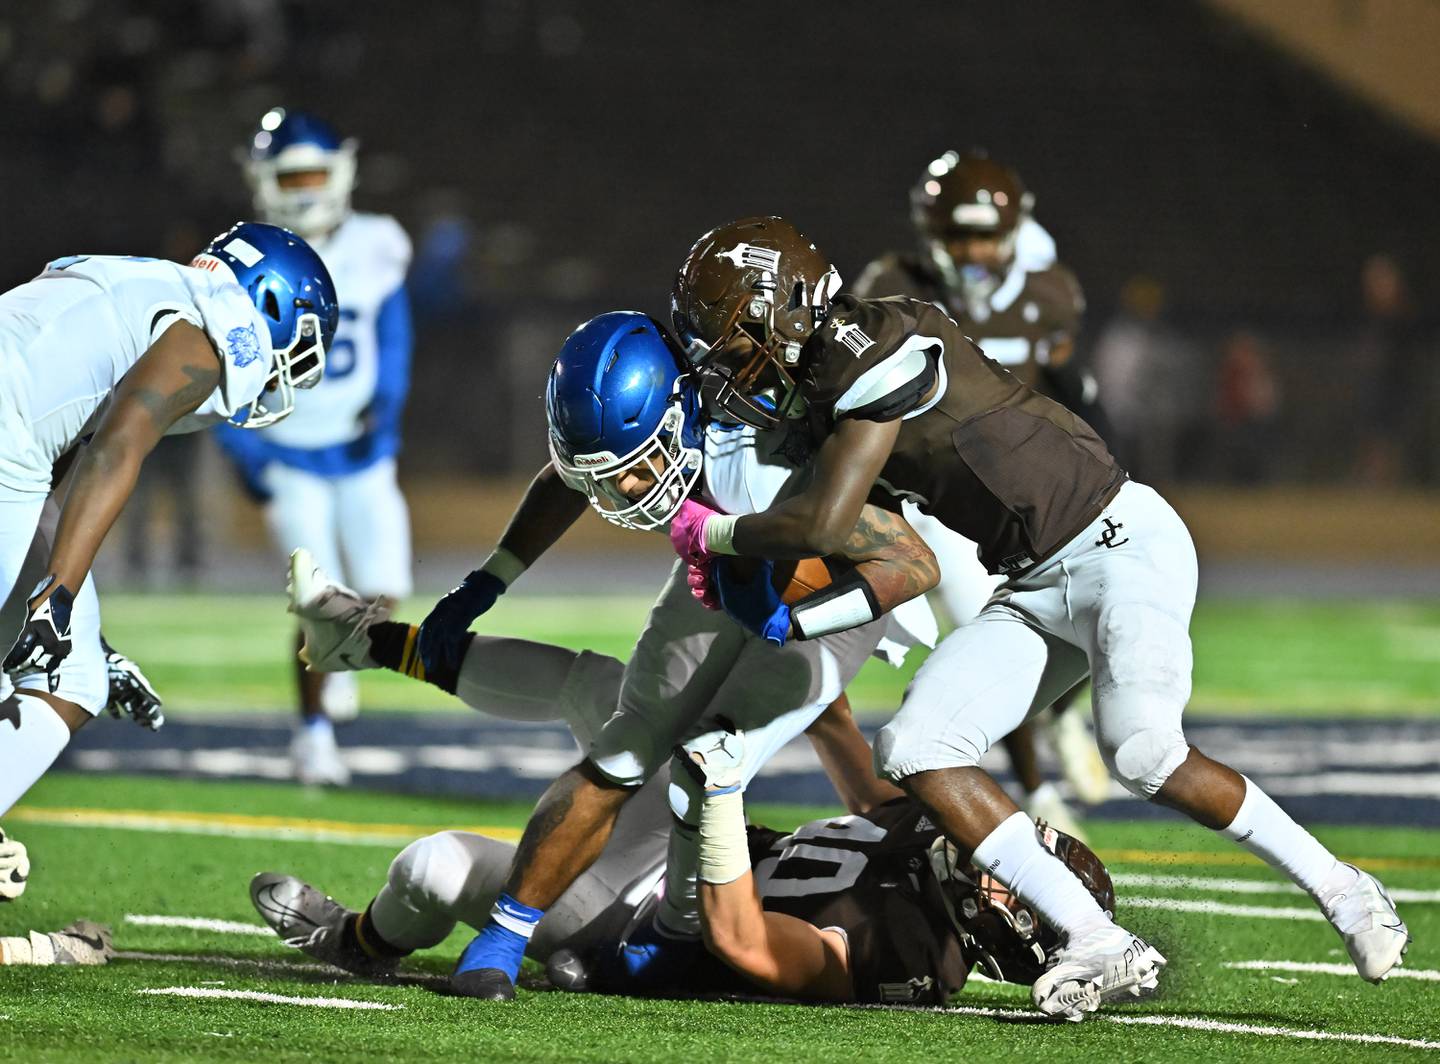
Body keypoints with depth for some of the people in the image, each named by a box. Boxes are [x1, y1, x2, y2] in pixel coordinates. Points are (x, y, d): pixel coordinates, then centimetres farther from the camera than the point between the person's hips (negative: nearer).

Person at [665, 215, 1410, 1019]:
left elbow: (824, 525, -24)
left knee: (1143, 755, -26)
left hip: (1119, 540, -9)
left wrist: (710, 535, -6)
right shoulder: (822, 387, 9)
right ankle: (1101, 948, -10)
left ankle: (1341, 892, -6)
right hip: (1035, 589, 9)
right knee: (917, 751, -6)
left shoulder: (879, 351, -20)